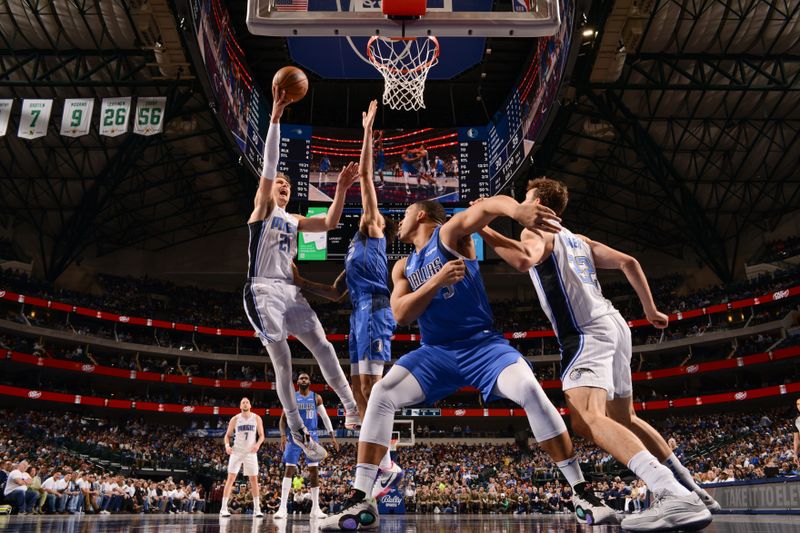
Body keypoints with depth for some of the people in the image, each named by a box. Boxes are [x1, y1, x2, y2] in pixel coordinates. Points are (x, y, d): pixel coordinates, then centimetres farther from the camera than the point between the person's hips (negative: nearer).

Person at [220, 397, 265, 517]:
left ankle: (257, 508, 10)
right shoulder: (235, 419, 0)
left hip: (251, 452, 1)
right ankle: (223, 508, -2)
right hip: (237, 452, -1)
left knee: (254, 480, 3)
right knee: (231, 478, -6)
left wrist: (258, 444, -16)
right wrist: (227, 445, -14)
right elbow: (227, 435, 5)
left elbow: (261, 435, 4)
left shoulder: (256, 418, 1)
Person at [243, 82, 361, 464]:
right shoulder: (262, 209, 2)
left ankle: (351, 407, 7)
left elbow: (330, 223, 15)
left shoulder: (294, 221, 21)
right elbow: (268, 165, -10)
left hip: (289, 291, 6)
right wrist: (276, 116, -18)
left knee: (322, 346, -1)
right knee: (282, 363, -7)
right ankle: (299, 434, 0)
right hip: (263, 292, -6)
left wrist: (341, 188, 4)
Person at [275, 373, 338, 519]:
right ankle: (283, 508, -5)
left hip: (311, 437, 1)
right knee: (289, 470, -7)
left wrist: (332, 435, -2)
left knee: (314, 471, 0)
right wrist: (283, 435, -11)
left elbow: (325, 417, 7)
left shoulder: (316, 397, 6)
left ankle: (315, 508, 6)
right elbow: (283, 418, 4)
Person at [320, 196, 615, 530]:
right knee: (382, 394, -17)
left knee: (530, 390, -28)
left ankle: (582, 495, -14)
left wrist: (518, 210, -42)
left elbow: (490, 205, -18)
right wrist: (437, 281, -12)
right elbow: (400, 315, 2)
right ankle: (360, 502, -14)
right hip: (435, 352, 4)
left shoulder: (450, 234, 1)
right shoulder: (403, 267, 17)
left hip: (482, 343, -4)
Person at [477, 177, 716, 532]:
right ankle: (692, 490, 25)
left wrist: (482, 229, -15)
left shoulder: (536, 230, 1)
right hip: (613, 325, 10)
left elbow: (524, 260, -24)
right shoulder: (577, 239, 26)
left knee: (586, 420, -24)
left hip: (588, 332, -10)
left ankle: (675, 497, -37)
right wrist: (650, 309, 27)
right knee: (624, 419, 22)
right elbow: (628, 262, 22)